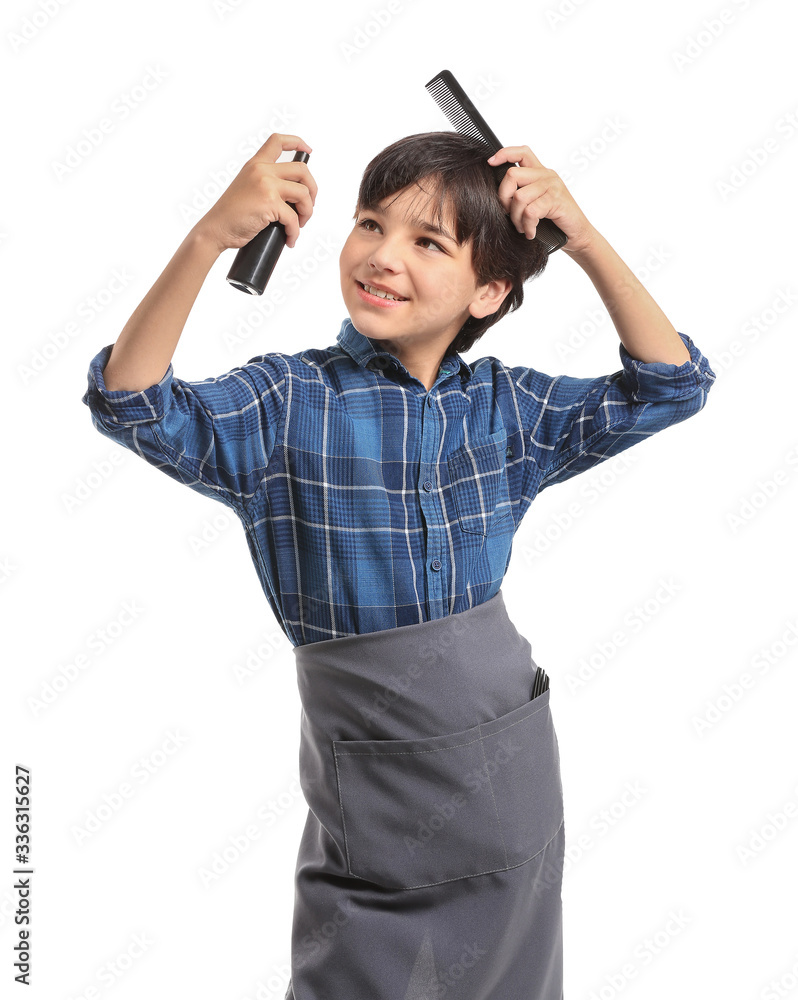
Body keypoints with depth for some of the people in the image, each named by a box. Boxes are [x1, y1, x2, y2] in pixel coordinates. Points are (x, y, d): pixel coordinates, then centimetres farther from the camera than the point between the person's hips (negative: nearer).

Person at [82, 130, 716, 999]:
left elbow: (671, 386, -1)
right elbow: (133, 406, -24)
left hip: (509, 762, 4)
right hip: (370, 788, -3)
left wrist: (586, 241, -12)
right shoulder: (288, 403, -11)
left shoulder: (508, 408, -2)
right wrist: (211, 236, -36)